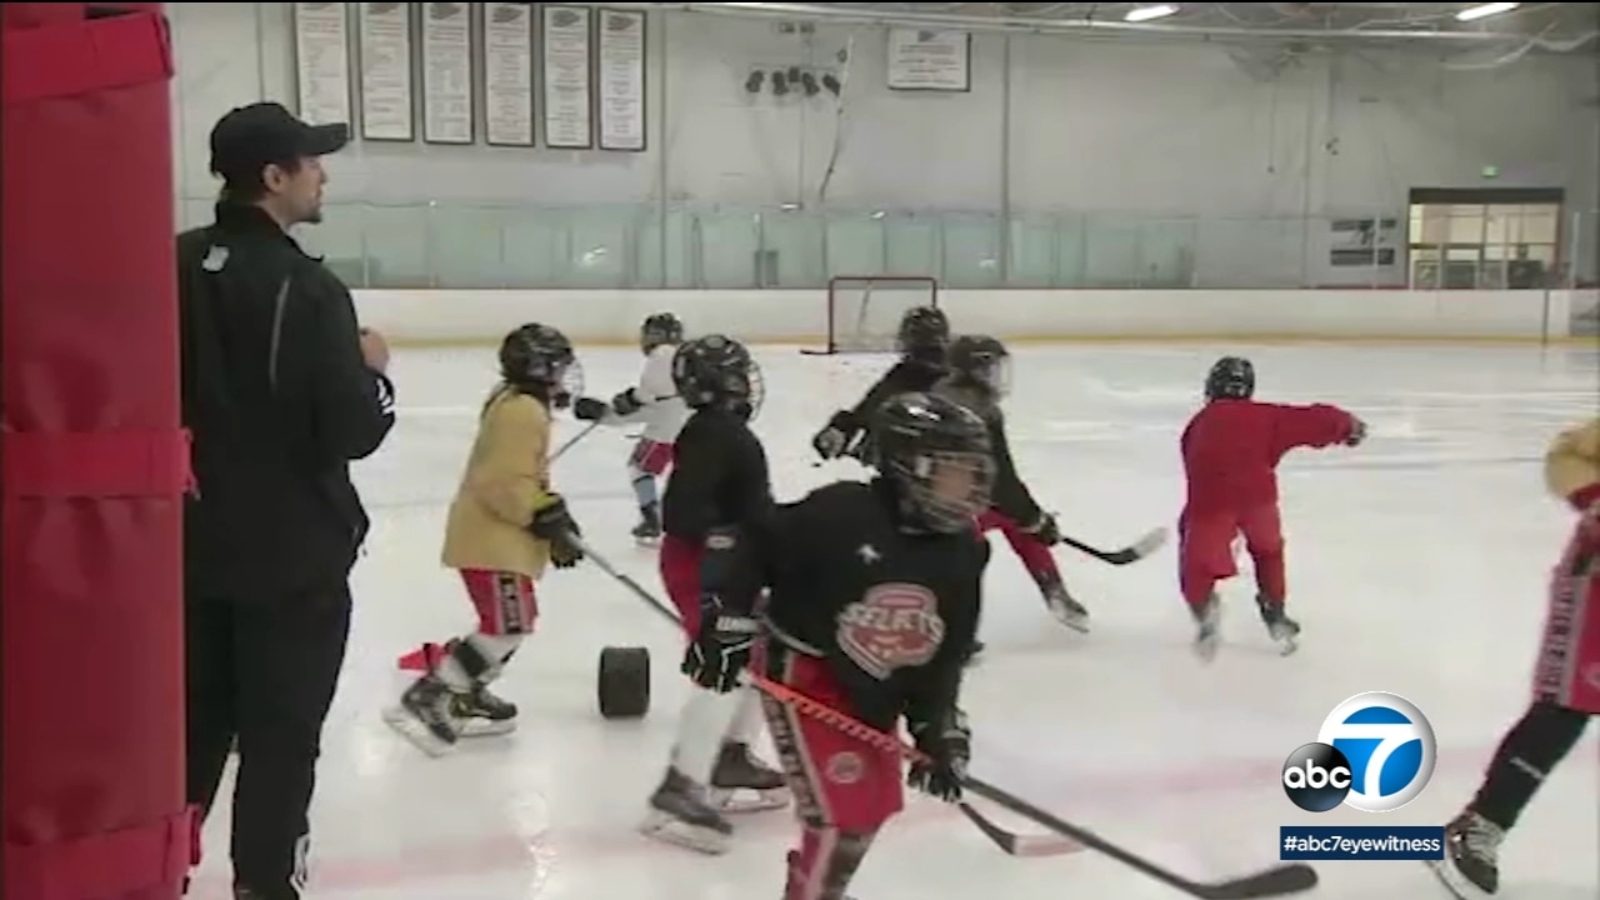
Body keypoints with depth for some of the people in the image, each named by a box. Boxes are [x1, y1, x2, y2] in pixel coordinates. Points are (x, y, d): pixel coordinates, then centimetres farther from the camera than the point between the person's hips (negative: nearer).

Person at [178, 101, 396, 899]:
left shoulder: (174, 266, 2)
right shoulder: (306, 289, -19)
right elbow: (354, 432, -20)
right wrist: (373, 373, -2)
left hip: (193, 541, 7)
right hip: (293, 552, -7)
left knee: (192, 722, 20)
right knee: (281, 736, 5)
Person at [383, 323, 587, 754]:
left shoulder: (514, 400, 14)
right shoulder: (523, 412, -20)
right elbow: (508, 485, -26)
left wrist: (553, 513, 19)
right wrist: (550, 520, -20)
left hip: (496, 532, 11)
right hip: (491, 536, -11)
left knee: (516, 619, 17)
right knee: (508, 625, -11)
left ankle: (466, 697, 23)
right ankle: (426, 699, -9)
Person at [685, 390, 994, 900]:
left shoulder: (962, 554, -3)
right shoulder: (839, 513, -23)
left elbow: (944, 657, 3)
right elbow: (743, 543, -16)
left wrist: (940, 732, 0)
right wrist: (726, 623, -20)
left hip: (873, 697, 8)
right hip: (802, 675, -8)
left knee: (878, 801, 21)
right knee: (843, 811, -12)